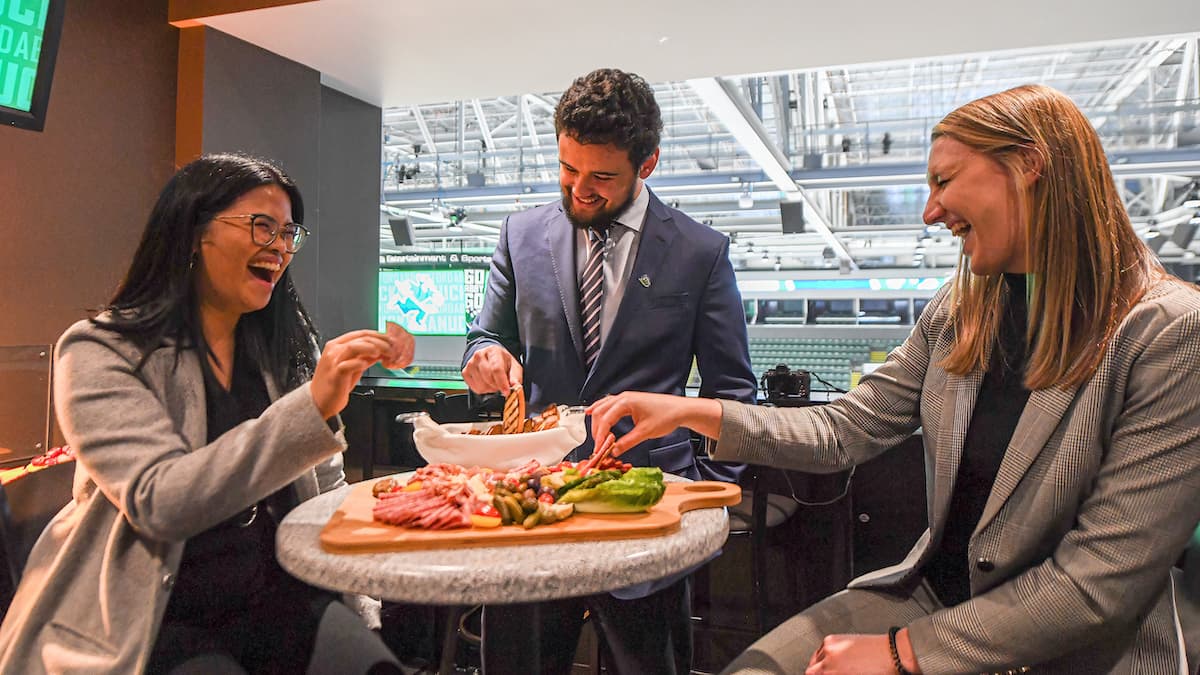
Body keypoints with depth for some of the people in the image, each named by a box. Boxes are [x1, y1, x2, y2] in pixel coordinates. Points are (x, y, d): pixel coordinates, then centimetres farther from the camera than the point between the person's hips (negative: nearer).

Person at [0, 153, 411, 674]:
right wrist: (311, 407, -30)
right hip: (155, 618, -4)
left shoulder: (287, 347, 9)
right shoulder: (98, 353, -7)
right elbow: (159, 501, -22)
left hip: (279, 595, 4)